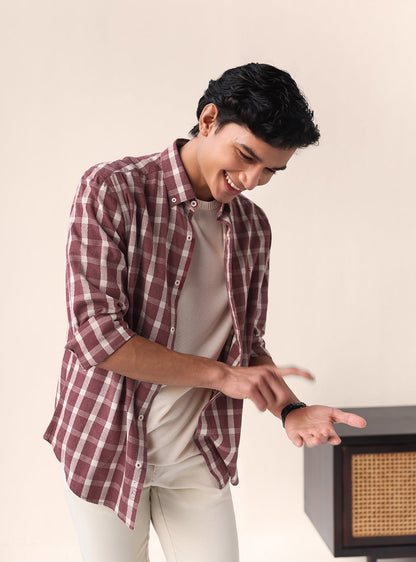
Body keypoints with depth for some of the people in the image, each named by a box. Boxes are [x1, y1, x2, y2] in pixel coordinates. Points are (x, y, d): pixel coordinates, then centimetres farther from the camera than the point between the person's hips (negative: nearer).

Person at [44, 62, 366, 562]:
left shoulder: (253, 227, 3)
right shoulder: (112, 189, -14)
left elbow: (248, 345, 9)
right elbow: (95, 335, -21)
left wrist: (289, 410, -10)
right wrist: (221, 375, -21)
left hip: (199, 458, 4)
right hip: (107, 446, -4)